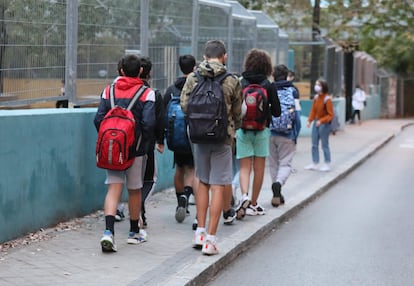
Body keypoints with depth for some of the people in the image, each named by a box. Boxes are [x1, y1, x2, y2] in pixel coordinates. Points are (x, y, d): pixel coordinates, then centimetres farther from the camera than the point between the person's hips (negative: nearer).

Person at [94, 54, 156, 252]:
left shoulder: (109, 91, 4)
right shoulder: (146, 93, -5)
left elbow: (98, 119, -1)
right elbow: (148, 123, -14)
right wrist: (144, 144, 0)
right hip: (135, 149, -2)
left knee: (114, 187, -2)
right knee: (134, 190, 12)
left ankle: (108, 231, -20)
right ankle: (134, 232, 26)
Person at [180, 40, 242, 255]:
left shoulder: (193, 78, 0)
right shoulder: (232, 82, -6)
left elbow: (184, 105, -3)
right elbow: (237, 113, 2)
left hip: (199, 137, 3)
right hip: (222, 139, -3)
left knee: (203, 183, 18)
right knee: (217, 187, -1)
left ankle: (200, 231, 16)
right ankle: (210, 239, -2)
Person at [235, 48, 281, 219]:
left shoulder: (240, 84, -5)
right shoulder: (268, 86, -6)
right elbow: (276, 112, -2)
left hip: (242, 130, 0)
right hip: (262, 130, 0)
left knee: (244, 167, 3)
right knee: (259, 168, 10)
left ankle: (244, 196, -21)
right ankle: (253, 204, 15)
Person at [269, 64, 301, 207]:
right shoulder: (292, 91, -2)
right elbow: (296, 115, -4)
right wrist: (296, 135, 4)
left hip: (270, 134, 2)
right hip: (287, 135, -2)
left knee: (273, 164, 13)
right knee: (285, 163, 4)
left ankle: (277, 195, 17)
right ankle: (278, 183, -25)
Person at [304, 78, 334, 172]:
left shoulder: (327, 99, -16)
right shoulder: (316, 97, 4)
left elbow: (330, 115, -16)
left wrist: (321, 121, -25)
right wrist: (309, 120, -1)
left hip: (324, 124, -7)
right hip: (316, 123, 7)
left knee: (325, 145, 1)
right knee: (314, 144, 10)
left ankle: (327, 165, 11)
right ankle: (314, 163, 18)